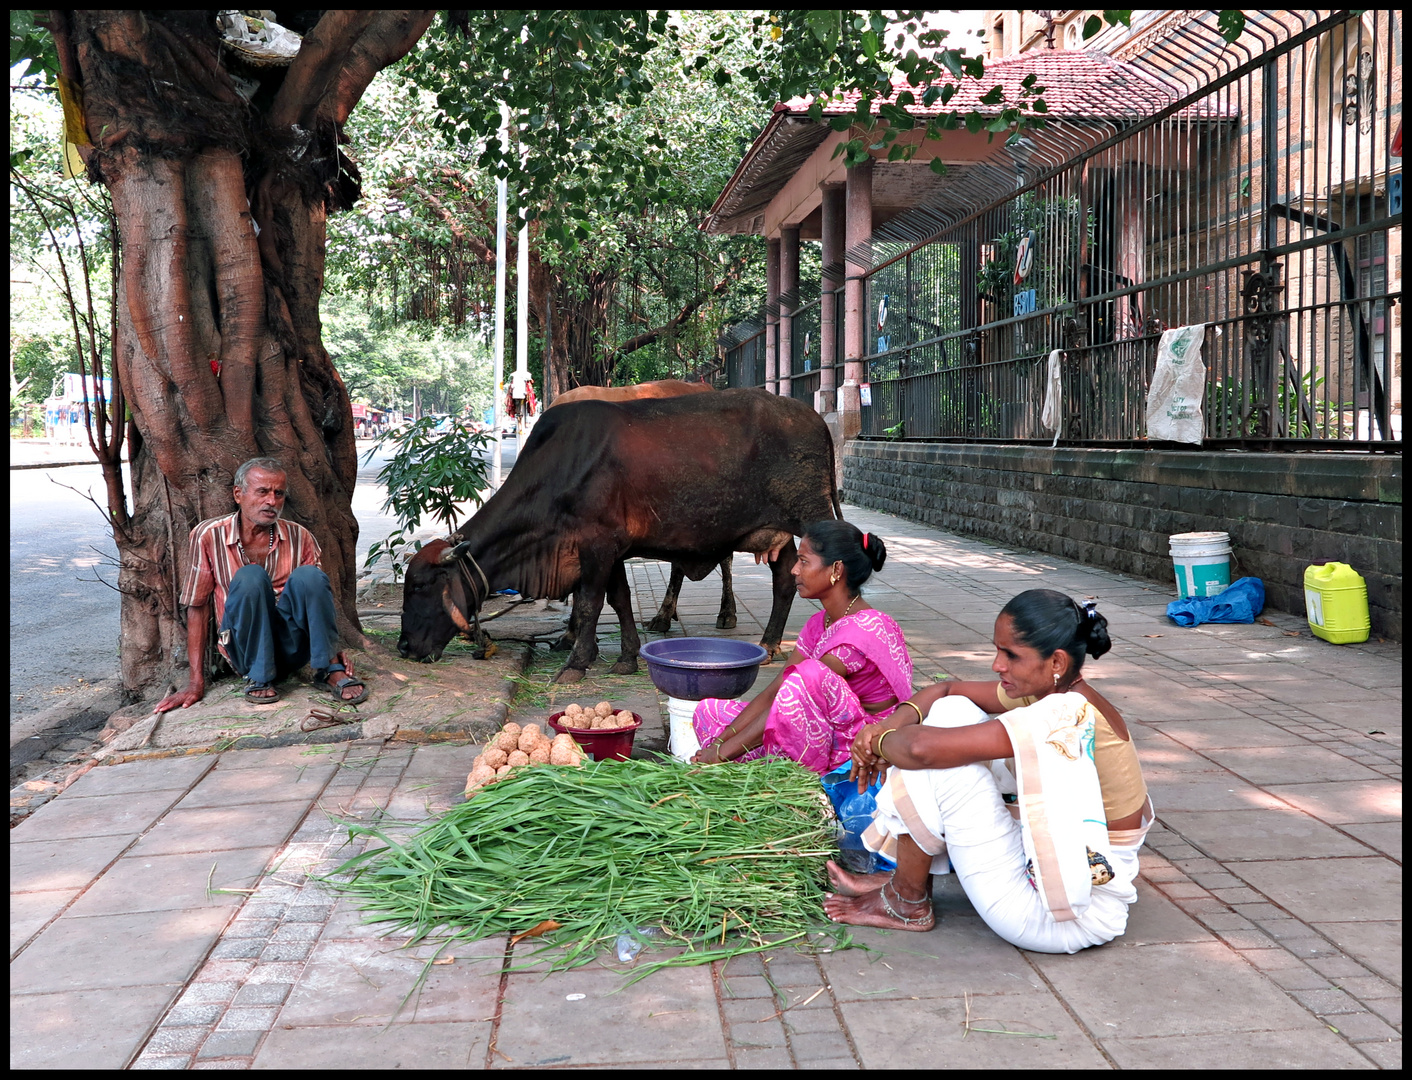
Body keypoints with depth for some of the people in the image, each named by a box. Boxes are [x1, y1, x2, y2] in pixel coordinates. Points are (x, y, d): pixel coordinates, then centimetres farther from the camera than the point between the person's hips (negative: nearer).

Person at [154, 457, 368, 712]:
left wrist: (332, 651, -12)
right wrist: (196, 683, -6)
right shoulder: (209, 536, -4)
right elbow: (197, 607, -1)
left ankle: (330, 670, -18)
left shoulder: (300, 538, 1)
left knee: (307, 575, -25)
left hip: (291, 645, 1)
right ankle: (259, 678, -18)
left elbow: (318, 597, 7)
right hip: (246, 649, -1)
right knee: (250, 577, -28)